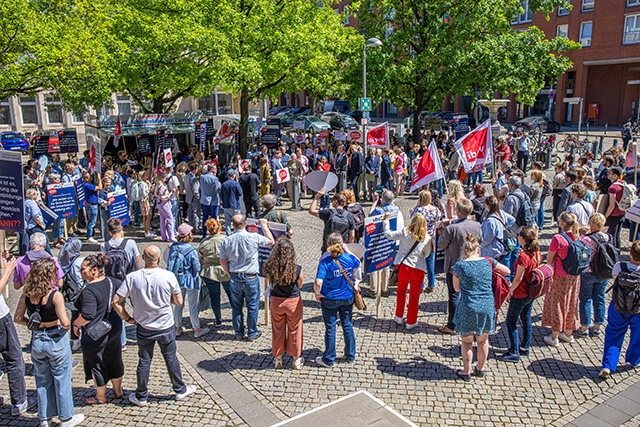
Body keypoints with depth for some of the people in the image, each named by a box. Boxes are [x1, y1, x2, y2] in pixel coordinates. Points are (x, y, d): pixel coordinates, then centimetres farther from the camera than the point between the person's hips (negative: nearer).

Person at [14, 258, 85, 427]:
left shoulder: (27, 295, -6)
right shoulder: (55, 296, -21)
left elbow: (18, 318, 3)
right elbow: (65, 323, -21)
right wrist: (68, 325, 0)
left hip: (37, 340, 5)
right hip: (56, 341, -5)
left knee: (42, 380, 19)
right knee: (62, 380, 10)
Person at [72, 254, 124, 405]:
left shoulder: (89, 291, -27)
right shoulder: (111, 281, -4)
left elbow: (87, 316, -33)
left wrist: (76, 324, -15)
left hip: (95, 334, -7)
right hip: (115, 329, 7)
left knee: (96, 364, 14)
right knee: (114, 360, 23)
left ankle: (100, 397, 31)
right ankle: (118, 390, 40)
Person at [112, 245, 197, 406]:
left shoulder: (132, 277, -13)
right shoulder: (168, 276, -16)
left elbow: (116, 301, -11)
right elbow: (179, 301, -7)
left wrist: (128, 319, 1)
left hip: (143, 328, 1)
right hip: (166, 327, -1)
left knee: (144, 361, 15)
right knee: (171, 359, 14)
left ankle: (141, 396, 28)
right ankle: (180, 390, 29)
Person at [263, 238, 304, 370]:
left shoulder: (270, 269, -18)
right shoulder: (297, 270, -21)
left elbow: (270, 283, -2)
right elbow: (299, 285, -5)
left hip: (276, 301, 2)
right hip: (293, 301, -1)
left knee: (277, 330, 19)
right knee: (294, 330, 16)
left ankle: (278, 358, 34)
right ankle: (296, 359, 30)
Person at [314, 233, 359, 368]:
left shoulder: (325, 262, -22)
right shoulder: (350, 258, -9)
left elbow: (318, 283, -31)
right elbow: (358, 264, 16)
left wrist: (317, 293, -11)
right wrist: (347, 250, 24)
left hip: (330, 299, -3)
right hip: (348, 298, 4)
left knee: (330, 328, 9)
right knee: (347, 325, 19)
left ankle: (328, 359, 22)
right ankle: (350, 355, 33)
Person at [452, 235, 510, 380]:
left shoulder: (459, 266, -7)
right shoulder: (488, 262, -1)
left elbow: (456, 288, 4)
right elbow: (507, 271, 15)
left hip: (468, 308, -2)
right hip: (487, 307, 3)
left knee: (467, 341, 13)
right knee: (483, 340, 19)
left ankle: (466, 372, 20)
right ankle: (480, 369, 34)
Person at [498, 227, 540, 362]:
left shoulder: (523, 256, -27)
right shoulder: (537, 253, -1)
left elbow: (518, 278, -22)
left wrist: (510, 292, -12)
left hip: (520, 294, -9)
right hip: (531, 293, 9)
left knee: (511, 321, 3)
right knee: (526, 319, 21)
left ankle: (514, 353, 9)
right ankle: (525, 347, 34)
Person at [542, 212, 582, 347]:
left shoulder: (558, 238, -22)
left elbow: (549, 259, -16)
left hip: (560, 277, -6)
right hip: (575, 276, 6)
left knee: (556, 304, 7)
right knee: (570, 303, 19)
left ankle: (554, 337, 15)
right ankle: (568, 333, 34)